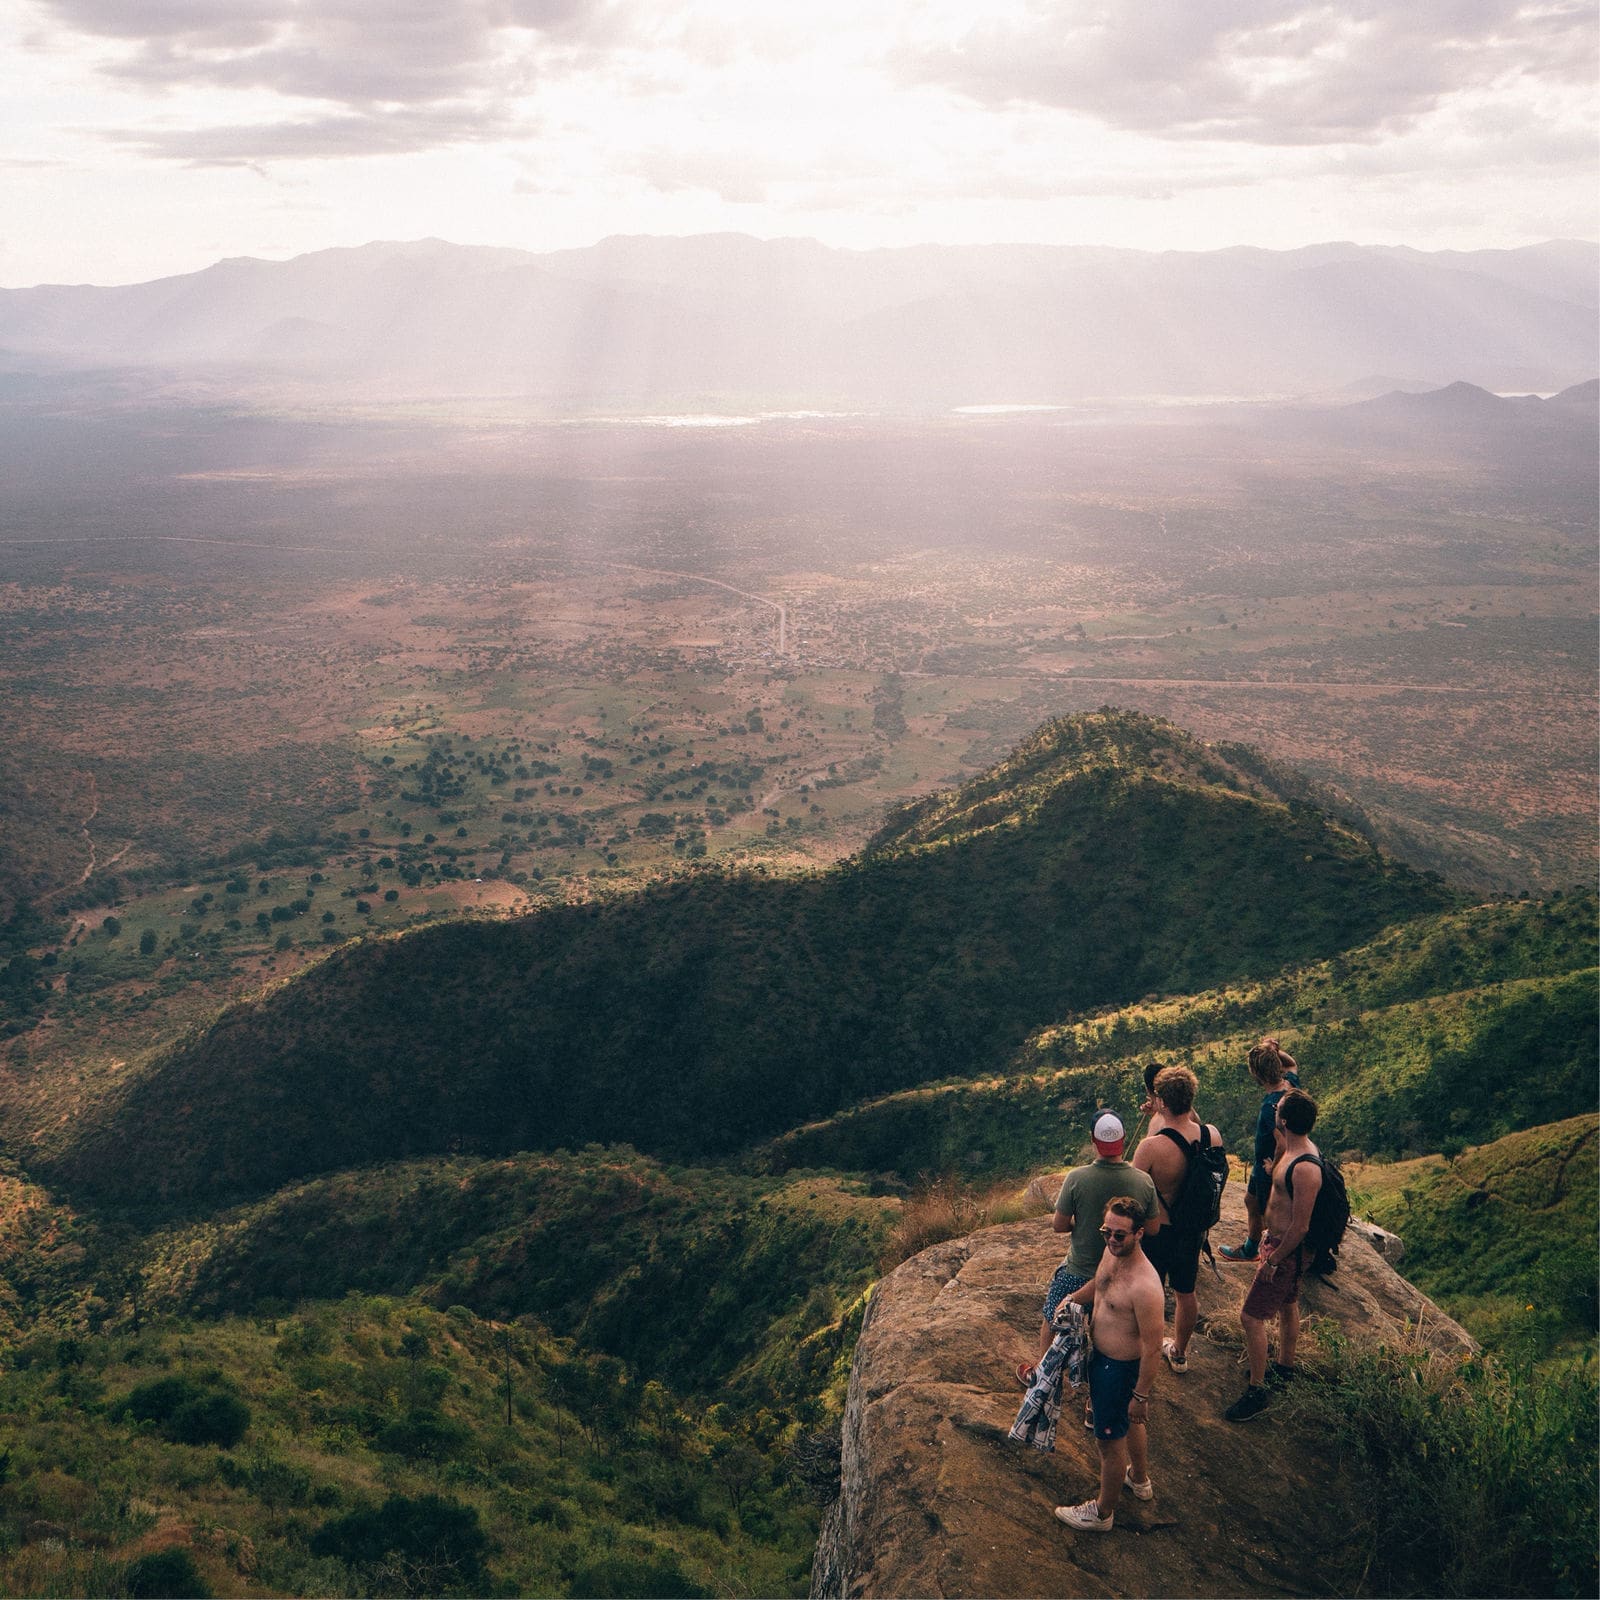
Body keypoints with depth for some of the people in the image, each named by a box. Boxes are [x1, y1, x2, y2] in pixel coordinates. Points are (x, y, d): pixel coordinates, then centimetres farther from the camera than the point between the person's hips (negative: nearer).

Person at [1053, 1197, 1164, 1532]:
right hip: (1101, 1356, 9)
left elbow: (1152, 1348, -28)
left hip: (1122, 1369, -9)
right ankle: (1140, 1480, 55)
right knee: (1130, 1423, 31)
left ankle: (1103, 1513, 33)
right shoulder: (1112, 1253, -10)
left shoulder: (1144, 1286, -37)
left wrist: (1140, 1395, -21)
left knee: (1109, 1439, 12)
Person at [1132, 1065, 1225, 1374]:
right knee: (1186, 1293, 25)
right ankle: (1179, 1353, 46)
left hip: (1157, 1231, -5)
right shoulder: (1212, 1135, -16)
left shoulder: (1152, 1146, -32)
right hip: (1194, 1230, 5)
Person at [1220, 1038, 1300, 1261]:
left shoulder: (1272, 1105, -37)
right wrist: (1277, 1052, -6)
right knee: (1251, 1200, 28)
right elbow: (1293, 1065, 13)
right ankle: (1250, 1248, 48)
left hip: (1271, 1171, -9)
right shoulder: (1290, 1083, -11)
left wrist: (1275, 1167, -19)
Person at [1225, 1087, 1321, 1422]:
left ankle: (1257, 1391, 7)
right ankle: (1285, 1368, 45)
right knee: (1287, 1307, 26)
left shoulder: (1305, 1168, -32)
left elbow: (1300, 1227, -28)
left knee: (1251, 1317, -4)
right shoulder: (1293, 1149, -2)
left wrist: (1274, 1260, -20)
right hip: (1278, 1240, 10)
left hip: (1286, 1250, -10)